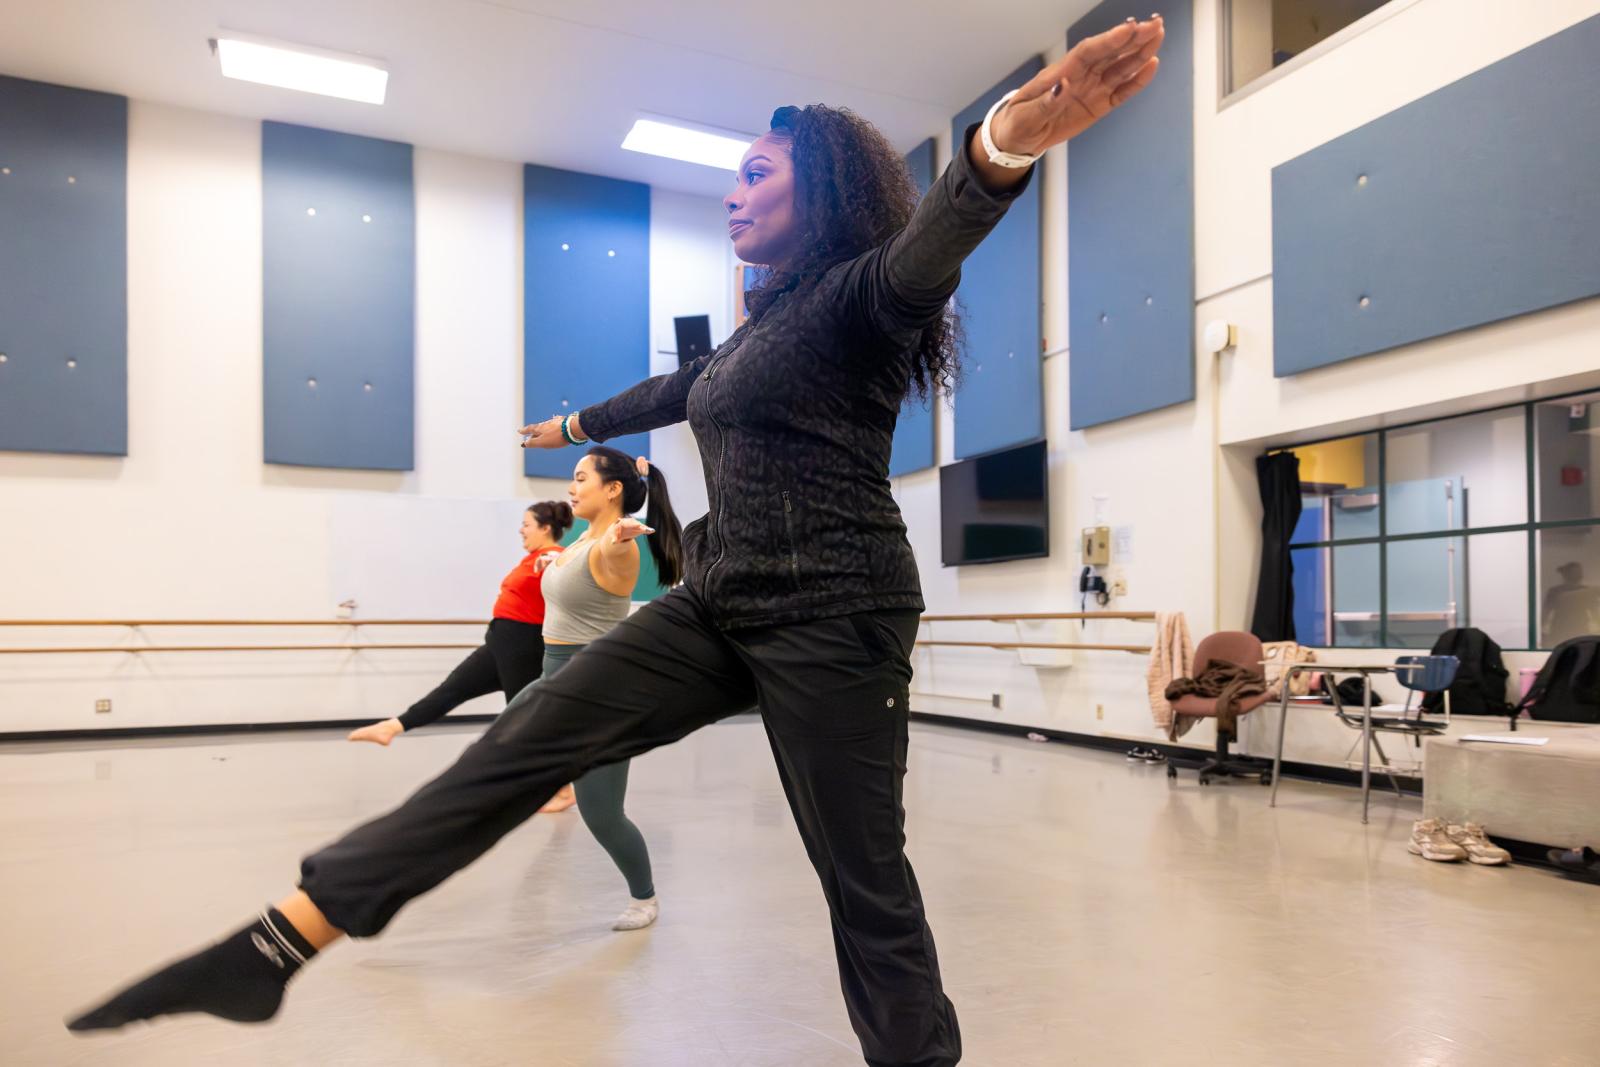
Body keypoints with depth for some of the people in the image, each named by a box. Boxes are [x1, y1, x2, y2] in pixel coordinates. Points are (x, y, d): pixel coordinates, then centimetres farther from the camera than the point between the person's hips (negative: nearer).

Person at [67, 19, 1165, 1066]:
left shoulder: (860, 297, -6)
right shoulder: (763, 325, 19)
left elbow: (928, 252, -29)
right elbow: (679, 388, 37)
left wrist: (1002, 144, -51)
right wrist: (577, 424, 53)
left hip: (831, 621, -7)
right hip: (719, 607, 8)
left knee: (863, 875, 0)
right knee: (531, 737, -3)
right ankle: (279, 942, -2)